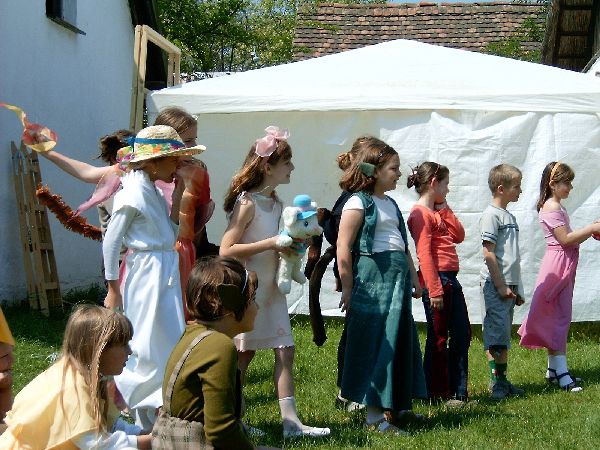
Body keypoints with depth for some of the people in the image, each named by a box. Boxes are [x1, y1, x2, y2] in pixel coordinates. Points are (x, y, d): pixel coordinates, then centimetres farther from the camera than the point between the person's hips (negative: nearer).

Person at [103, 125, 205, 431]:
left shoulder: (154, 191, 13)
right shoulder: (133, 191, -14)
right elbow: (110, 241, -13)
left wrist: (178, 198, 12)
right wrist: (113, 288, -12)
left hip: (166, 274, 10)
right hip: (147, 275, -10)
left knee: (168, 345, 12)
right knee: (149, 348, -3)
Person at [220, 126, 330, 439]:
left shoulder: (276, 204, 10)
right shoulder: (247, 203, -15)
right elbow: (226, 250, -21)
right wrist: (271, 244, -23)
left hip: (271, 288, 8)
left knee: (285, 351, 3)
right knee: (244, 354, 1)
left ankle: (290, 420, 4)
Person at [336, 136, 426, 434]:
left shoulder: (391, 204, 18)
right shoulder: (359, 202, -9)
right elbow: (343, 249, -13)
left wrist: (413, 278, 20)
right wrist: (348, 291, -14)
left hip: (398, 278, 9)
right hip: (373, 279, -9)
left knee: (400, 343, 12)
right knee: (376, 345, -5)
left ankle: (396, 405, 23)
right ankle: (374, 416, 0)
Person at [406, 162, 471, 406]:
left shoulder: (438, 212, 20)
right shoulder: (421, 213, -11)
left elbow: (459, 236, 14)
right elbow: (424, 253, -18)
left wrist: (445, 209, 9)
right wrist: (434, 290, -22)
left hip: (450, 280, 10)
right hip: (436, 279, -10)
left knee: (462, 334, 11)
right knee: (438, 338, -1)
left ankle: (458, 391, 19)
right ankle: (438, 393, 8)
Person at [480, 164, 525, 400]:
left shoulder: (510, 217, 18)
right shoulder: (492, 214, -10)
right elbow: (489, 253, -15)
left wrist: (517, 287, 19)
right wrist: (500, 285, -17)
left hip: (508, 285, 9)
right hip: (495, 284, -9)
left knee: (503, 335, 12)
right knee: (496, 335, -7)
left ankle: (502, 381, 18)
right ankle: (497, 383, -4)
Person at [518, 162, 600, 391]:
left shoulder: (557, 207, 18)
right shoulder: (551, 208, -14)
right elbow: (565, 239, -21)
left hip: (564, 265, 10)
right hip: (558, 265, -10)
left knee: (558, 317, 12)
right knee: (559, 317, -11)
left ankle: (554, 369, 18)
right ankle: (562, 373, -13)